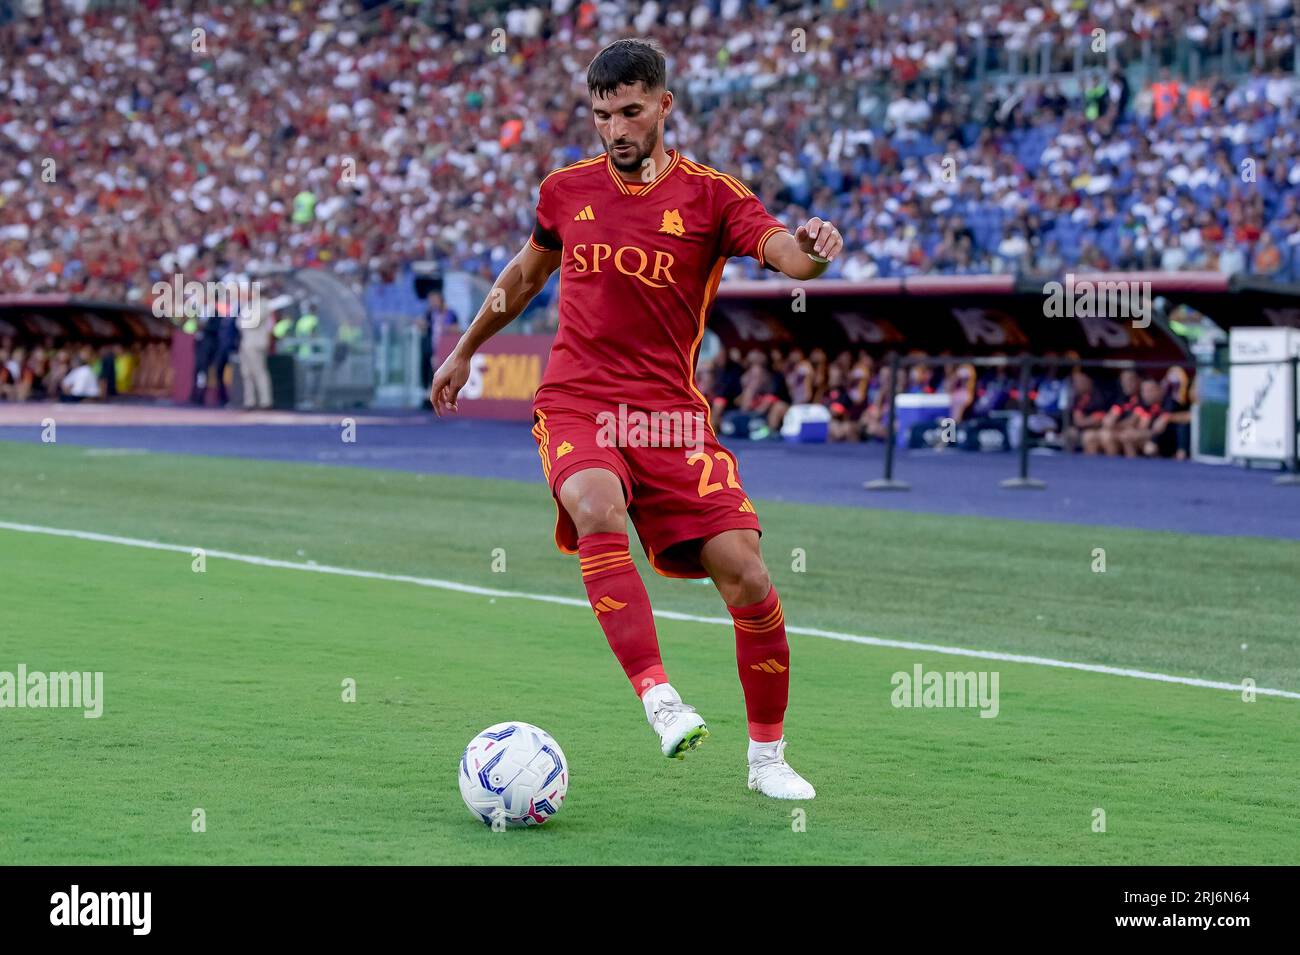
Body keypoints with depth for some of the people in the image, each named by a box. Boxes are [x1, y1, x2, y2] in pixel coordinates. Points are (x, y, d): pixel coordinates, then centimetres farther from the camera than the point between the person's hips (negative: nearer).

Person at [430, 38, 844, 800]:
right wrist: (465, 352, 36)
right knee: (598, 512, -34)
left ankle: (768, 757, 9)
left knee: (747, 577, -11)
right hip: (575, 402, 1)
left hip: (670, 412, 0)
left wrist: (813, 250, -41)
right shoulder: (567, 190, 10)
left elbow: (786, 254, -17)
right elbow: (525, 276, 28)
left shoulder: (711, 195, 1)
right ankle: (660, 700, -40)